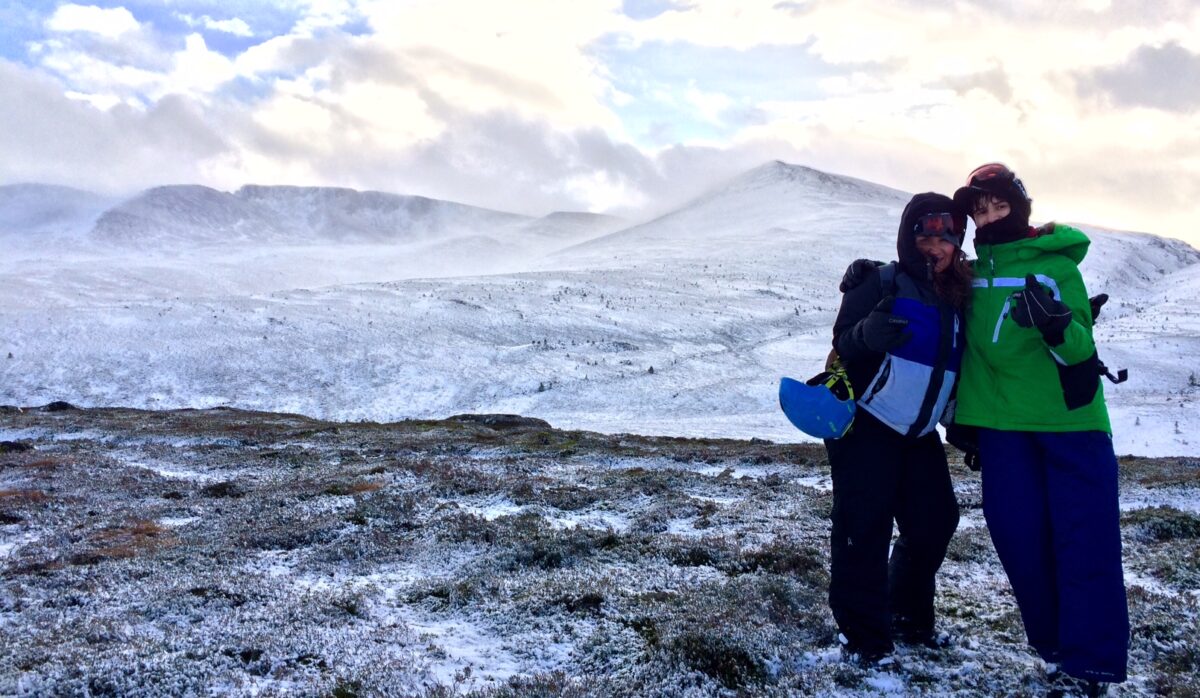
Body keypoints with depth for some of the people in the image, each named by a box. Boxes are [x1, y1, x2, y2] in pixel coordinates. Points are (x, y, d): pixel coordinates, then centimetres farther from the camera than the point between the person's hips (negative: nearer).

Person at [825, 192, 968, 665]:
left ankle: (909, 615, 26)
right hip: (866, 425, -7)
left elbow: (956, 367, 19)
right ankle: (861, 634, 0)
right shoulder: (884, 283, -9)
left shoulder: (956, 297, 10)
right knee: (865, 526, -8)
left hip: (919, 433, 7)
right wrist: (867, 332, -38)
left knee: (935, 520, 7)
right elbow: (843, 343, -17)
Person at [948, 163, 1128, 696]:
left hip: (1071, 422, -3)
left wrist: (1057, 325, -30)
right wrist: (963, 419, 18)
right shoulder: (971, 274, 8)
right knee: (1019, 537, 5)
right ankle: (1055, 649, 23)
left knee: (1085, 541, -3)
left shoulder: (1057, 266, -4)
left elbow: (1080, 350, -9)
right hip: (1001, 425, 4)